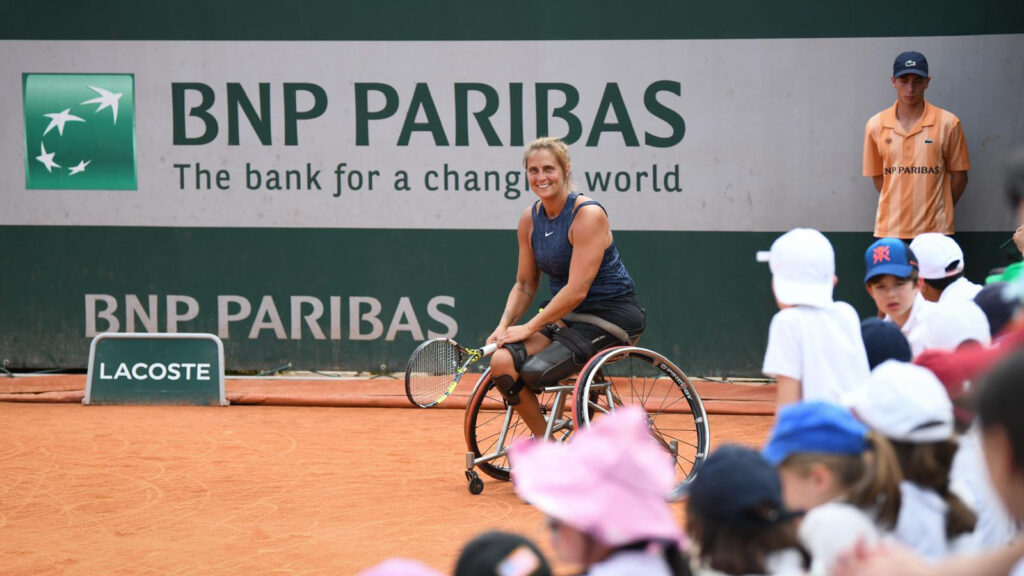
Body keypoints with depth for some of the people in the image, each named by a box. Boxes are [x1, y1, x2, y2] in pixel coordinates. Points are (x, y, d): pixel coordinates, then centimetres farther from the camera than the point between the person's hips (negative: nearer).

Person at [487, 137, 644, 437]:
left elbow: (576, 290, -21)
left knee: (536, 371, -26)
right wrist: (504, 326, -4)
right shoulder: (530, 219, 5)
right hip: (566, 317, 7)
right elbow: (525, 284, 13)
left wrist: (530, 328, -18)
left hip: (612, 314, -7)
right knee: (502, 362, -17)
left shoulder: (588, 215, -17)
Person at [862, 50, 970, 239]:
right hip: (889, 230, 2)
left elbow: (959, 177, 6)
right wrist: (897, 208, 8)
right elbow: (877, 176, 12)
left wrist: (938, 213, 6)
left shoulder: (947, 123, 0)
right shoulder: (876, 125, 6)